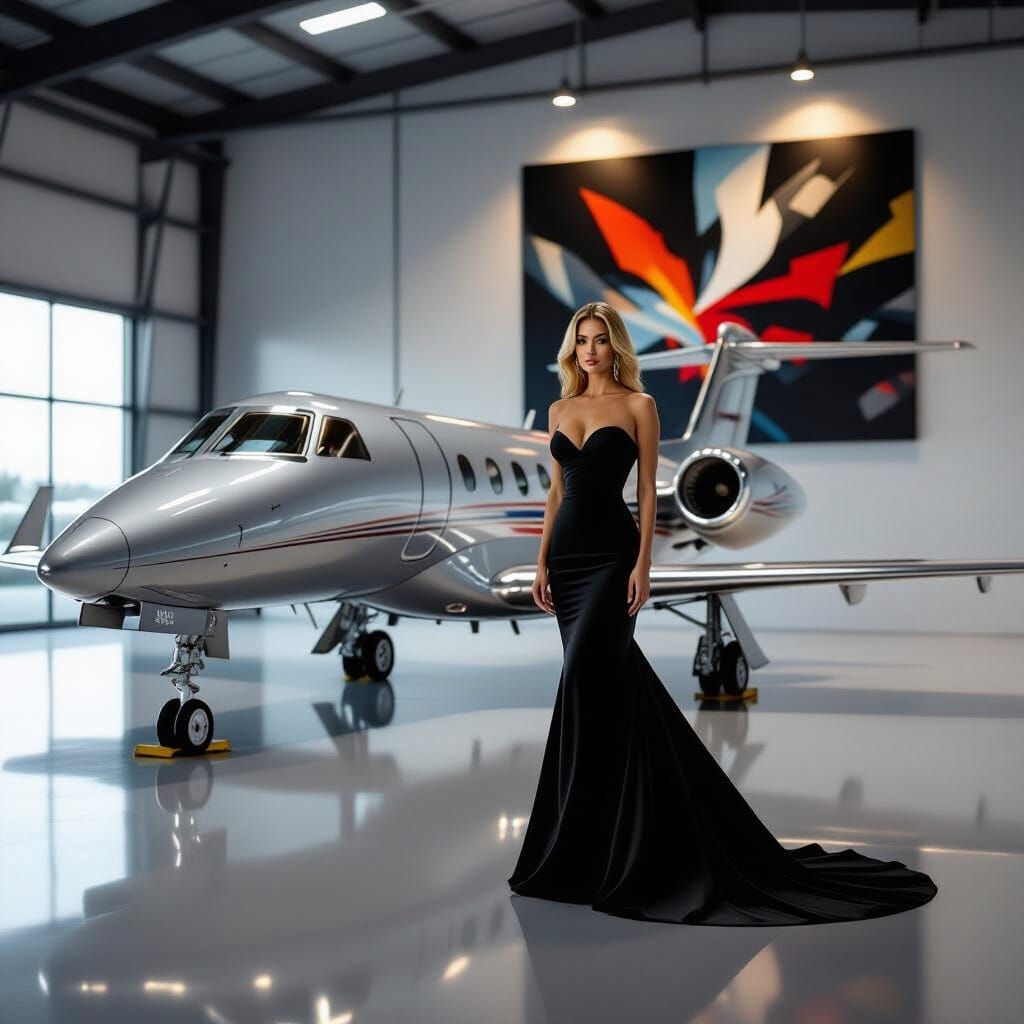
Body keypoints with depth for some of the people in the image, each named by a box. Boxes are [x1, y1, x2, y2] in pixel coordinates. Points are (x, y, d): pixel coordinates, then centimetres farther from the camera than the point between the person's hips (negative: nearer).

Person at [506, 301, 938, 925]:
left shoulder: (638, 404, -1)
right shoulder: (560, 409, 14)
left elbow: (647, 488, -4)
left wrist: (644, 563, -12)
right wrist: (542, 562, 10)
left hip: (610, 552, -6)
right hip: (566, 552, 6)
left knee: (583, 681, -13)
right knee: (611, 679, 9)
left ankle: (578, 847, -5)